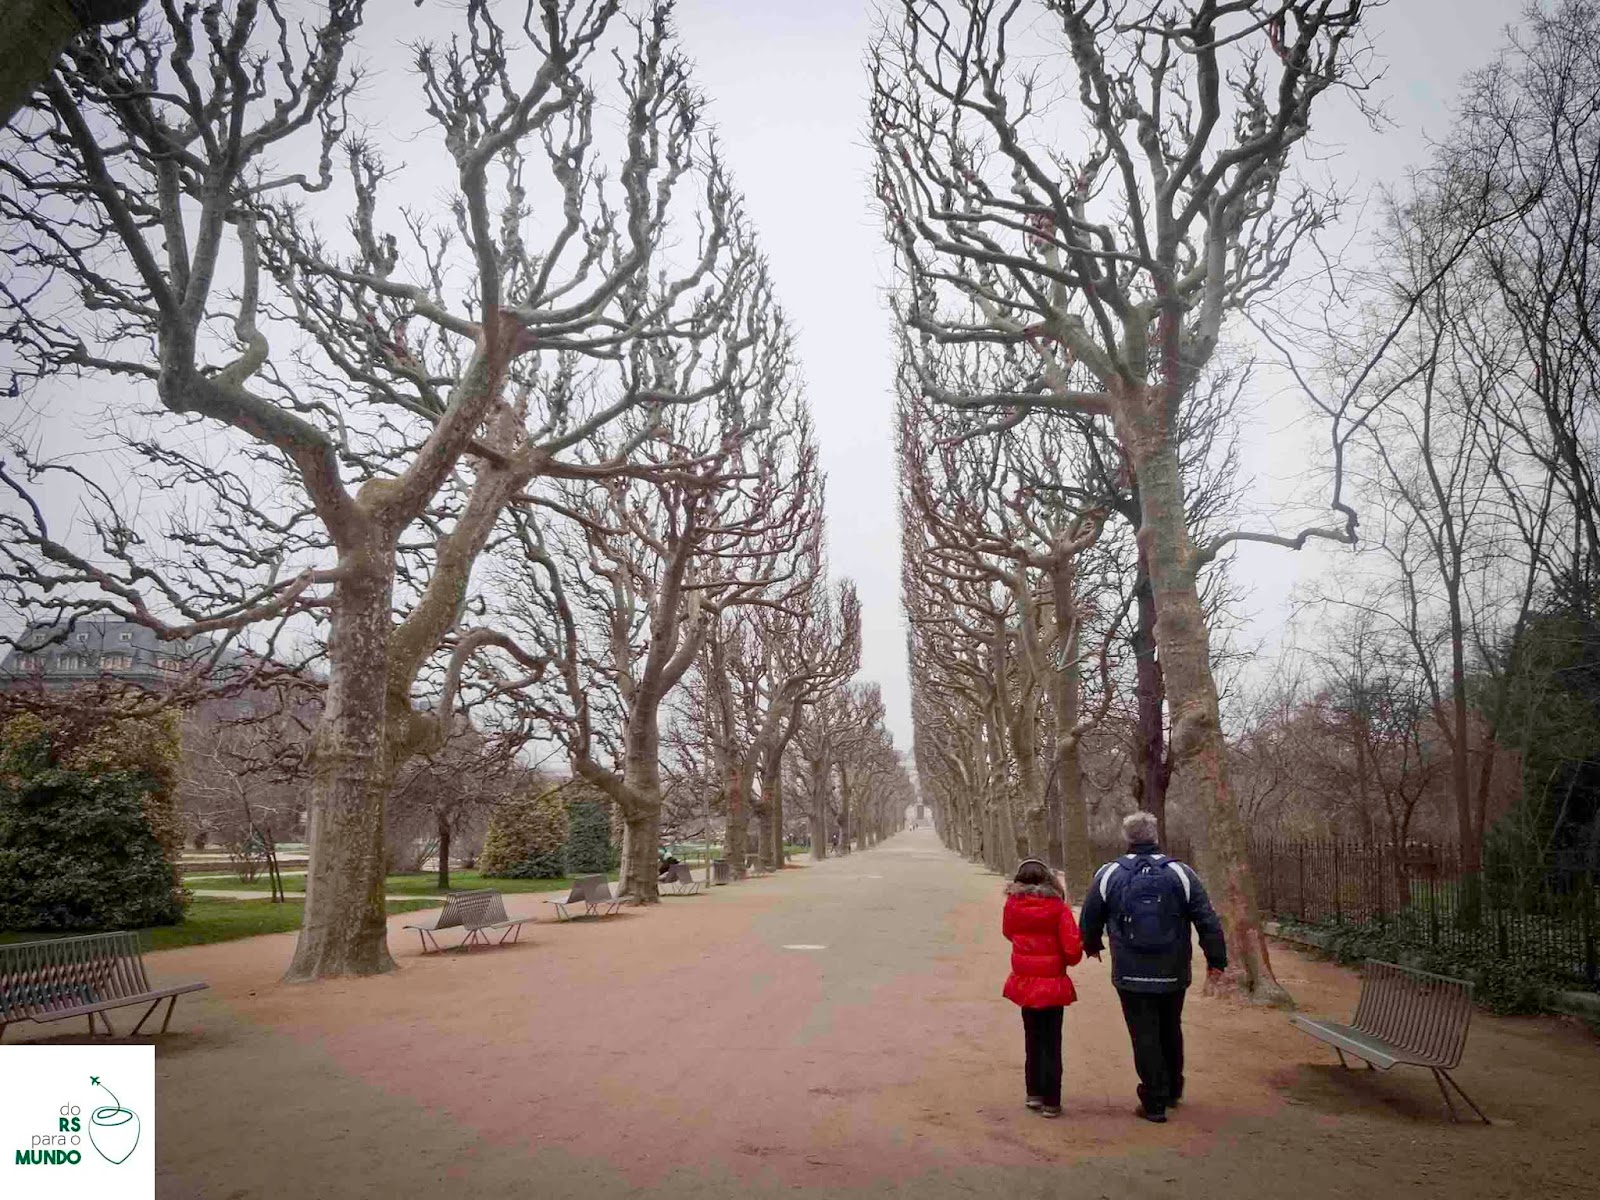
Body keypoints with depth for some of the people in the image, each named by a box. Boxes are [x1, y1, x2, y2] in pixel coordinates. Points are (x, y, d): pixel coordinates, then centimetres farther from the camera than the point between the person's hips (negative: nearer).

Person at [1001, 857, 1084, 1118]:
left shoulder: (1012, 904, -6)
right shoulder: (1058, 907, -13)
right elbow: (1073, 950, -14)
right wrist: (1067, 960, 5)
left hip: (1024, 983, 2)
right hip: (1053, 985, -2)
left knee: (1033, 1039, 20)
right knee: (1051, 1043, 9)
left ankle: (1034, 1094, 25)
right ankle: (1050, 1102, 12)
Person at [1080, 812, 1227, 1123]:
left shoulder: (1109, 874, -4)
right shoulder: (1180, 873, -4)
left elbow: (1090, 919, 7)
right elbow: (1208, 921, -3)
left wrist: (1091, 946, 26)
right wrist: (1216, 959, 8)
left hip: (1131, 975, -2)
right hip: (1173, 974, 2)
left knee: (1144, 1036, 6)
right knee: (1171, 1031, 21)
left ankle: (1154, 1102, 8)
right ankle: (1173, 1091, 35)